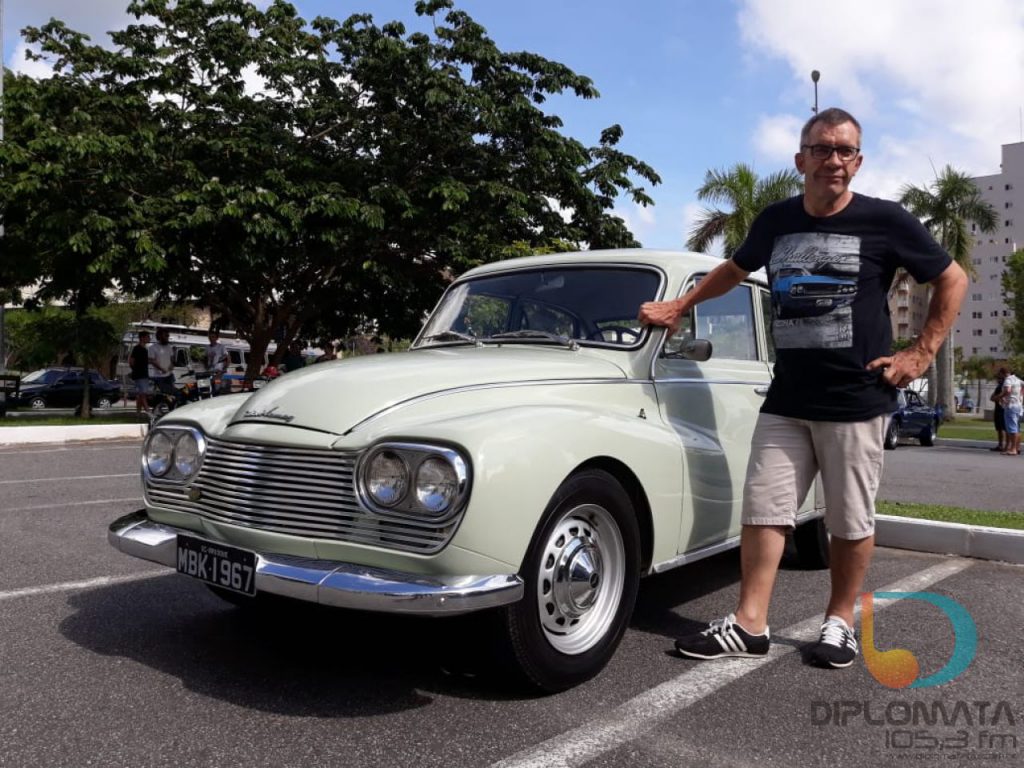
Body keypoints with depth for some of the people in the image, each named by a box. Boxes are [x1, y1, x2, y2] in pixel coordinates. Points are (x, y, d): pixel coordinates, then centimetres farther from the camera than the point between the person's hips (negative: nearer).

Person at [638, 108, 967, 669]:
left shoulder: (884, 221, -4)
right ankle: (749, 624, 8)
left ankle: (840, 621, 23)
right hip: (786, 398, 4)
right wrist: (679, 306, 19)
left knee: (851, 519, 6)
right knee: (763, 509, 1)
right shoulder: (775, 221, 6)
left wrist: (921, 354, -1)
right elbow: (735, 269, 25)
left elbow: (953, 281, 6)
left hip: (857, 400, -3)